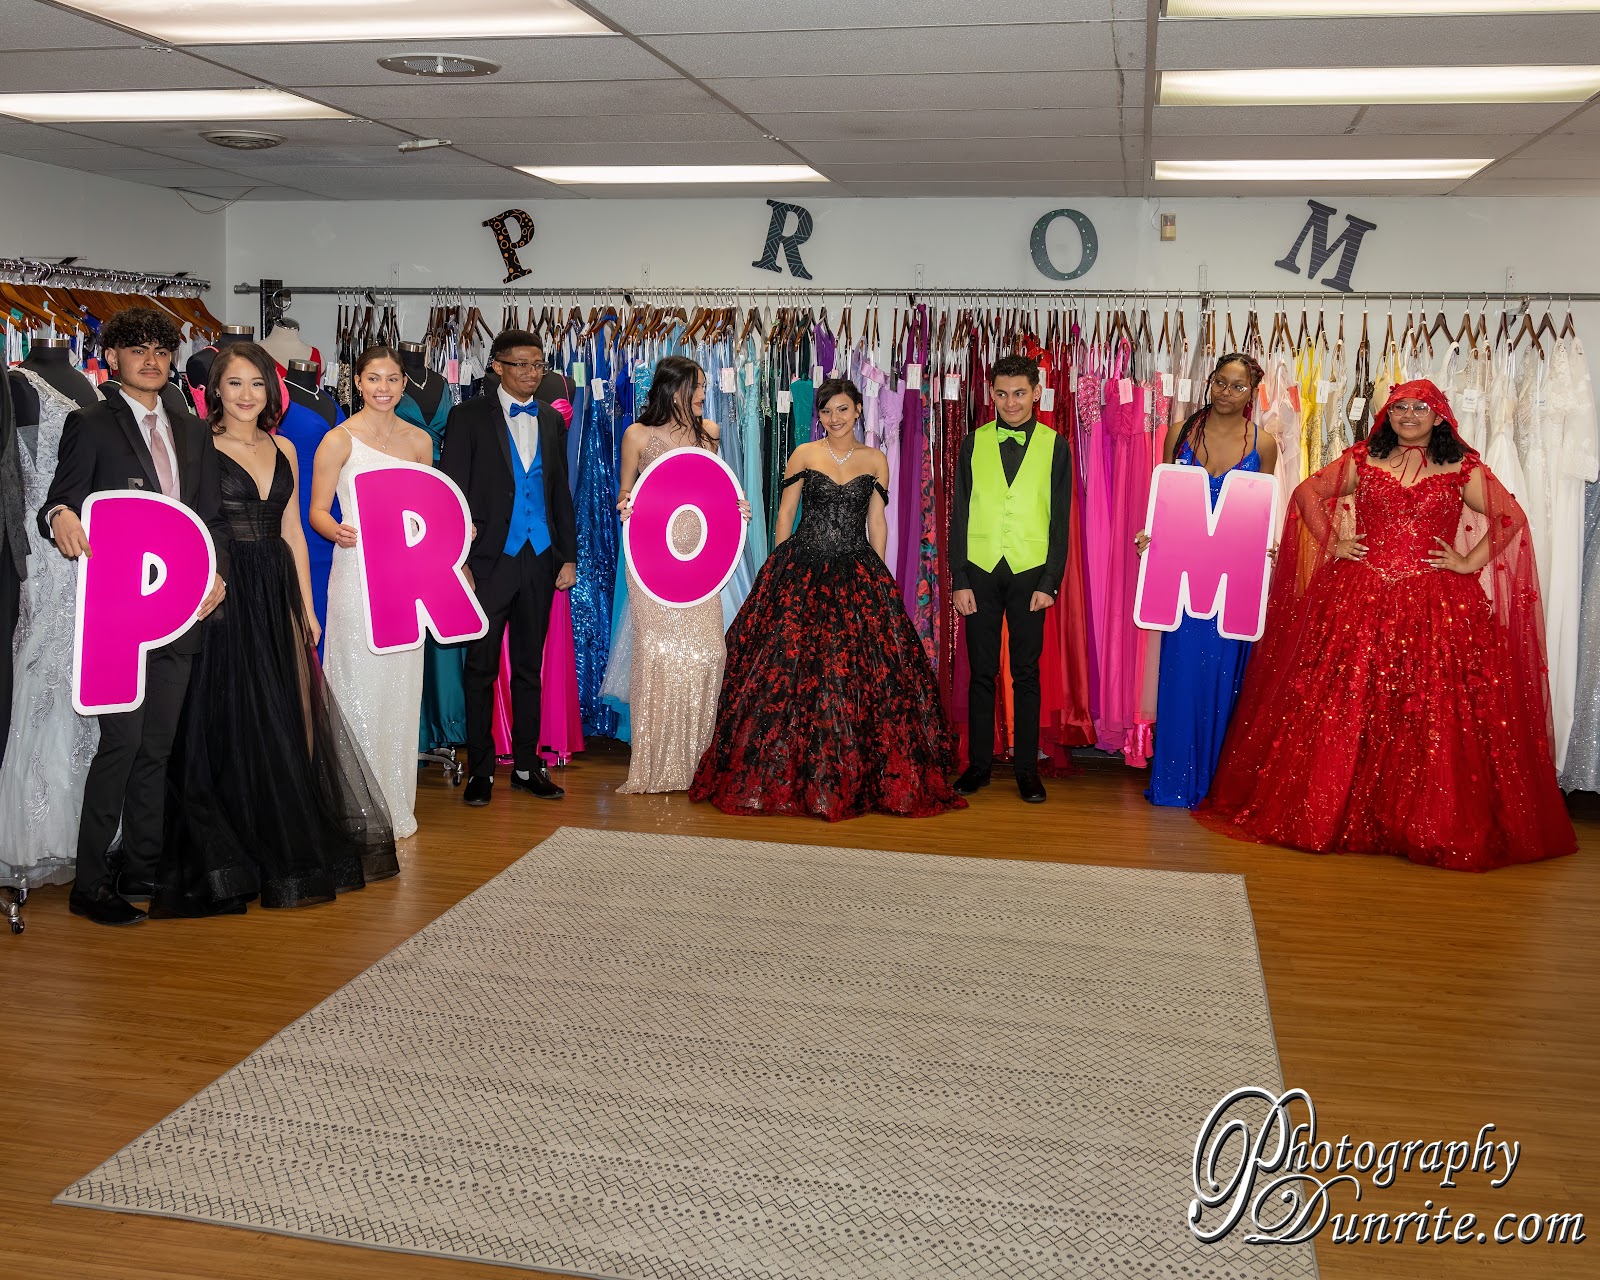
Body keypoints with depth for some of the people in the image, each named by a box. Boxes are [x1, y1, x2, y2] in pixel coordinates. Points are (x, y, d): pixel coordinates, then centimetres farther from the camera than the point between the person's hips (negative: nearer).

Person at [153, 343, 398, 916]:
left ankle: (289, 844, 24)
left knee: (285, 721, 10)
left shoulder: (283, 450, 12)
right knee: (233, 722, 1)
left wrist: (307, 606, 13)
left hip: (278, 595, 5)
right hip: (224, 594, -5)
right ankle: (233, 858, 14)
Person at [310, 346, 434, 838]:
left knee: (402, 689, 8)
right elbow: (317, 511, -3)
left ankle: (397, 806, 18)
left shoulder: (419, 440, 11)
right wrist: (339, 533, -24)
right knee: (360, 689, -3)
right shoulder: (339, 439, -2)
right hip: (357, 572, -4)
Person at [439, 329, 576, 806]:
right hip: (489, 558, -4)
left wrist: (569, 556, 9)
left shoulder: (552, 421, 12)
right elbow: (452, 491, -5)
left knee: (529, 668, 10)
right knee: (481, 668, 2)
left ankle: (527, 765, 19)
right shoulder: (469, 416, -2)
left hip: (539, 559, 4)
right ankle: (480, 770, 11)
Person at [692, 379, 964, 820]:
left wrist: (878, 579, 5)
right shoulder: (804, 455, 5)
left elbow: (877, 522, 10)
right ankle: (786, 777, 4)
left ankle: (853, 779, 6)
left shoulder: (875, 461, 9)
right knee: (790, 666, -5)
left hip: (857, 576, 1)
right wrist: (781, 571, -1)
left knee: (862, 673, -4)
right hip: (802, 572, -1)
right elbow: (785, 513, 5)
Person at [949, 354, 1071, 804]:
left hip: (1029, 572, -1)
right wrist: (959, 579, -1)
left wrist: (1050, 583, -5)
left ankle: (1026, 767, 12)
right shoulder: (974, 443, 6)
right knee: (981, 672, 5)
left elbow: (1060, 521, 2)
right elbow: (960, 515, 5)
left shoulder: (1055, 446, 4)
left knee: (1026, 673, 4)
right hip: (980, 571, 1)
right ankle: (979, 763, 15)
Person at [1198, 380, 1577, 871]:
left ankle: (1429, 827, 6)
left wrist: (1471, 563, -1)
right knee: (1344, 706, -2)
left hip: (1435, 607, -1)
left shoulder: (1462, 468, 7)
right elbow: (1307, 492, 15)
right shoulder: (1362, 459, 10)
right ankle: (1334, 815, 9)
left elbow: (1510, 517, 7)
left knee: (1431, 712, -4)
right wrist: (1332, 543, 7)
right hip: (1361, 600, 1)